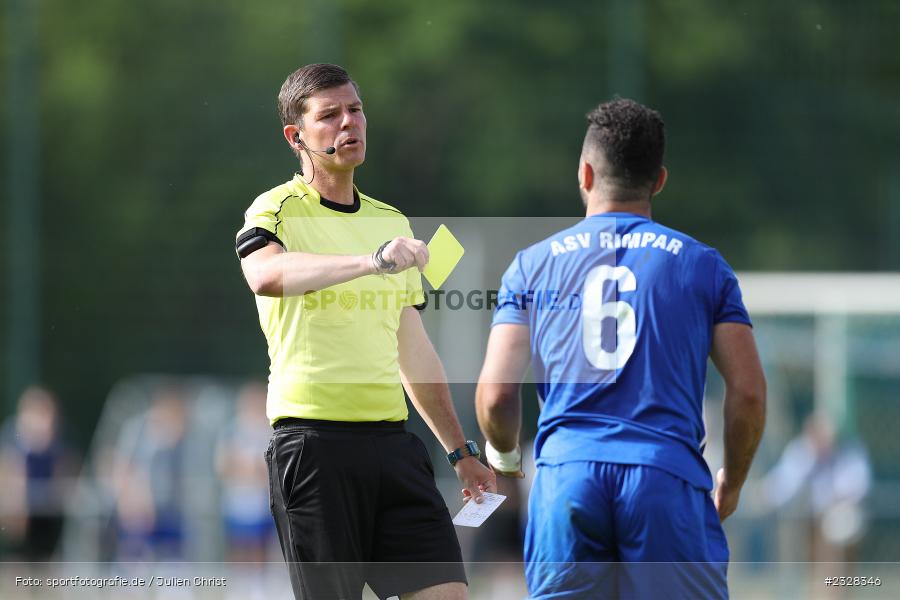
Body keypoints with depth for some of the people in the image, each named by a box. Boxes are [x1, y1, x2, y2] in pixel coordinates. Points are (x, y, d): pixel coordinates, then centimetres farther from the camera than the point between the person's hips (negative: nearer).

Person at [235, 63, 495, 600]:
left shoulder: (391, 222, 20)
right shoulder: (280, 210, -1)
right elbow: (266, 274, -26)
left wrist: (461, 451, 26)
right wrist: (371, 261, -37)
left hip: (393, 437, 6)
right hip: (313, 439, -6)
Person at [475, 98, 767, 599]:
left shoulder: (531, 266, 13)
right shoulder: (702, 264, 11)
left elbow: (495, 395, 5)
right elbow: (749, 392, 5)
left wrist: (505, 455, 28)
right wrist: (731, 483, 21)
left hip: (566, 477, 1)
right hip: (669, 481, -1)